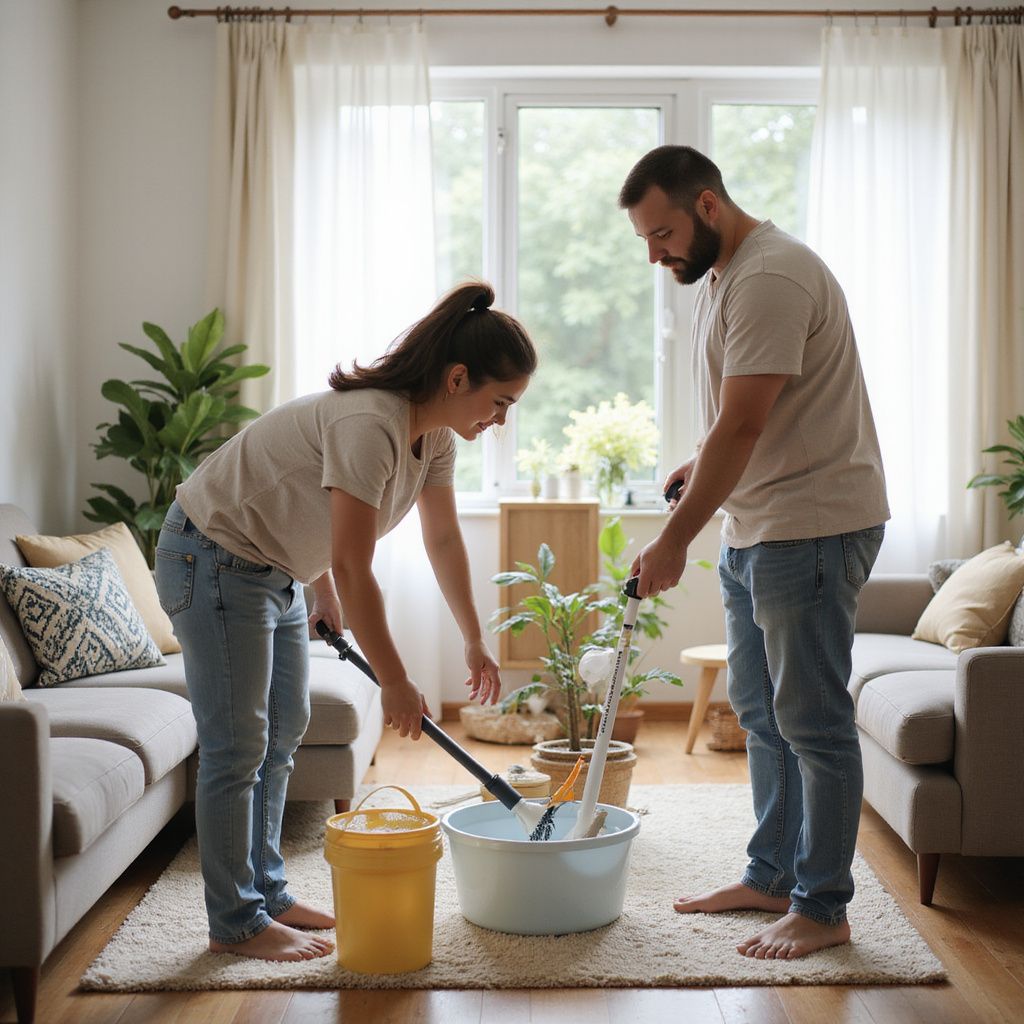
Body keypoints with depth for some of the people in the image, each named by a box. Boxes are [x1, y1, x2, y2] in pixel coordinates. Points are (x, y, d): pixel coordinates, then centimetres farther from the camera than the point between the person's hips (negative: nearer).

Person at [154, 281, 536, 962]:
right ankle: (237, 924, 8)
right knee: (238, 746, -5)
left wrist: (475, 643, 16)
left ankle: (267, 894, 28)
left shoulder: (437, 432, -4)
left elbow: (444, 539, 11)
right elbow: (354, 571, -31)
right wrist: (396, 683, -22)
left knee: (284, 731, 15)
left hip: (277, 566, 10)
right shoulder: (369, 423, -32)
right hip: (214, 555, -10)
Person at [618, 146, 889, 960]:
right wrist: (701, 466, 8)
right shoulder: (718, 276, 13)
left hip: (813, 527, -10)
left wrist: (674, 541, -21)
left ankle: (823, 908, 9)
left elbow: (742, 426, -24)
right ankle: (772, 876, 28)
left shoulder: (772, 276, -19)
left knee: (813, 723, -3)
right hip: (754, 528, 11)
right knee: (762, 713, 16)